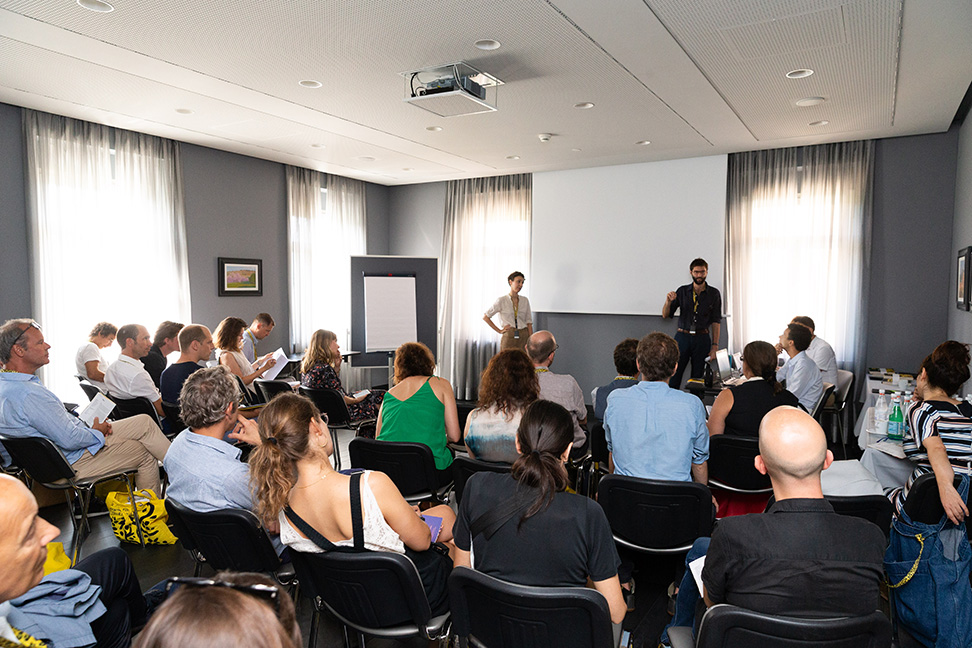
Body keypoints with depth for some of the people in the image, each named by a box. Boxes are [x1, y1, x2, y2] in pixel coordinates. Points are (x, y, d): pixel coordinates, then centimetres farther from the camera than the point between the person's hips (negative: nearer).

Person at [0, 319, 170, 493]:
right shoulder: (28, 393, -29)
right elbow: (70, 439, -28)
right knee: (145, 453, -1)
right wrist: (97, 432, -8)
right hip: (73, 462, -10)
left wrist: (88, 425, 5)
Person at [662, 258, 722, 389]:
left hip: (702, 339, 0)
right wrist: (668, 302, -15)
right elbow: (665, 315, 6)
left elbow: (716, 321, 5)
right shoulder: (682, 291, 7)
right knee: (673, 376, -7)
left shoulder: (714, 294, 6)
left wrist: (715, 346, -3)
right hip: (682, 337, 0)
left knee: (697, 378, 2)